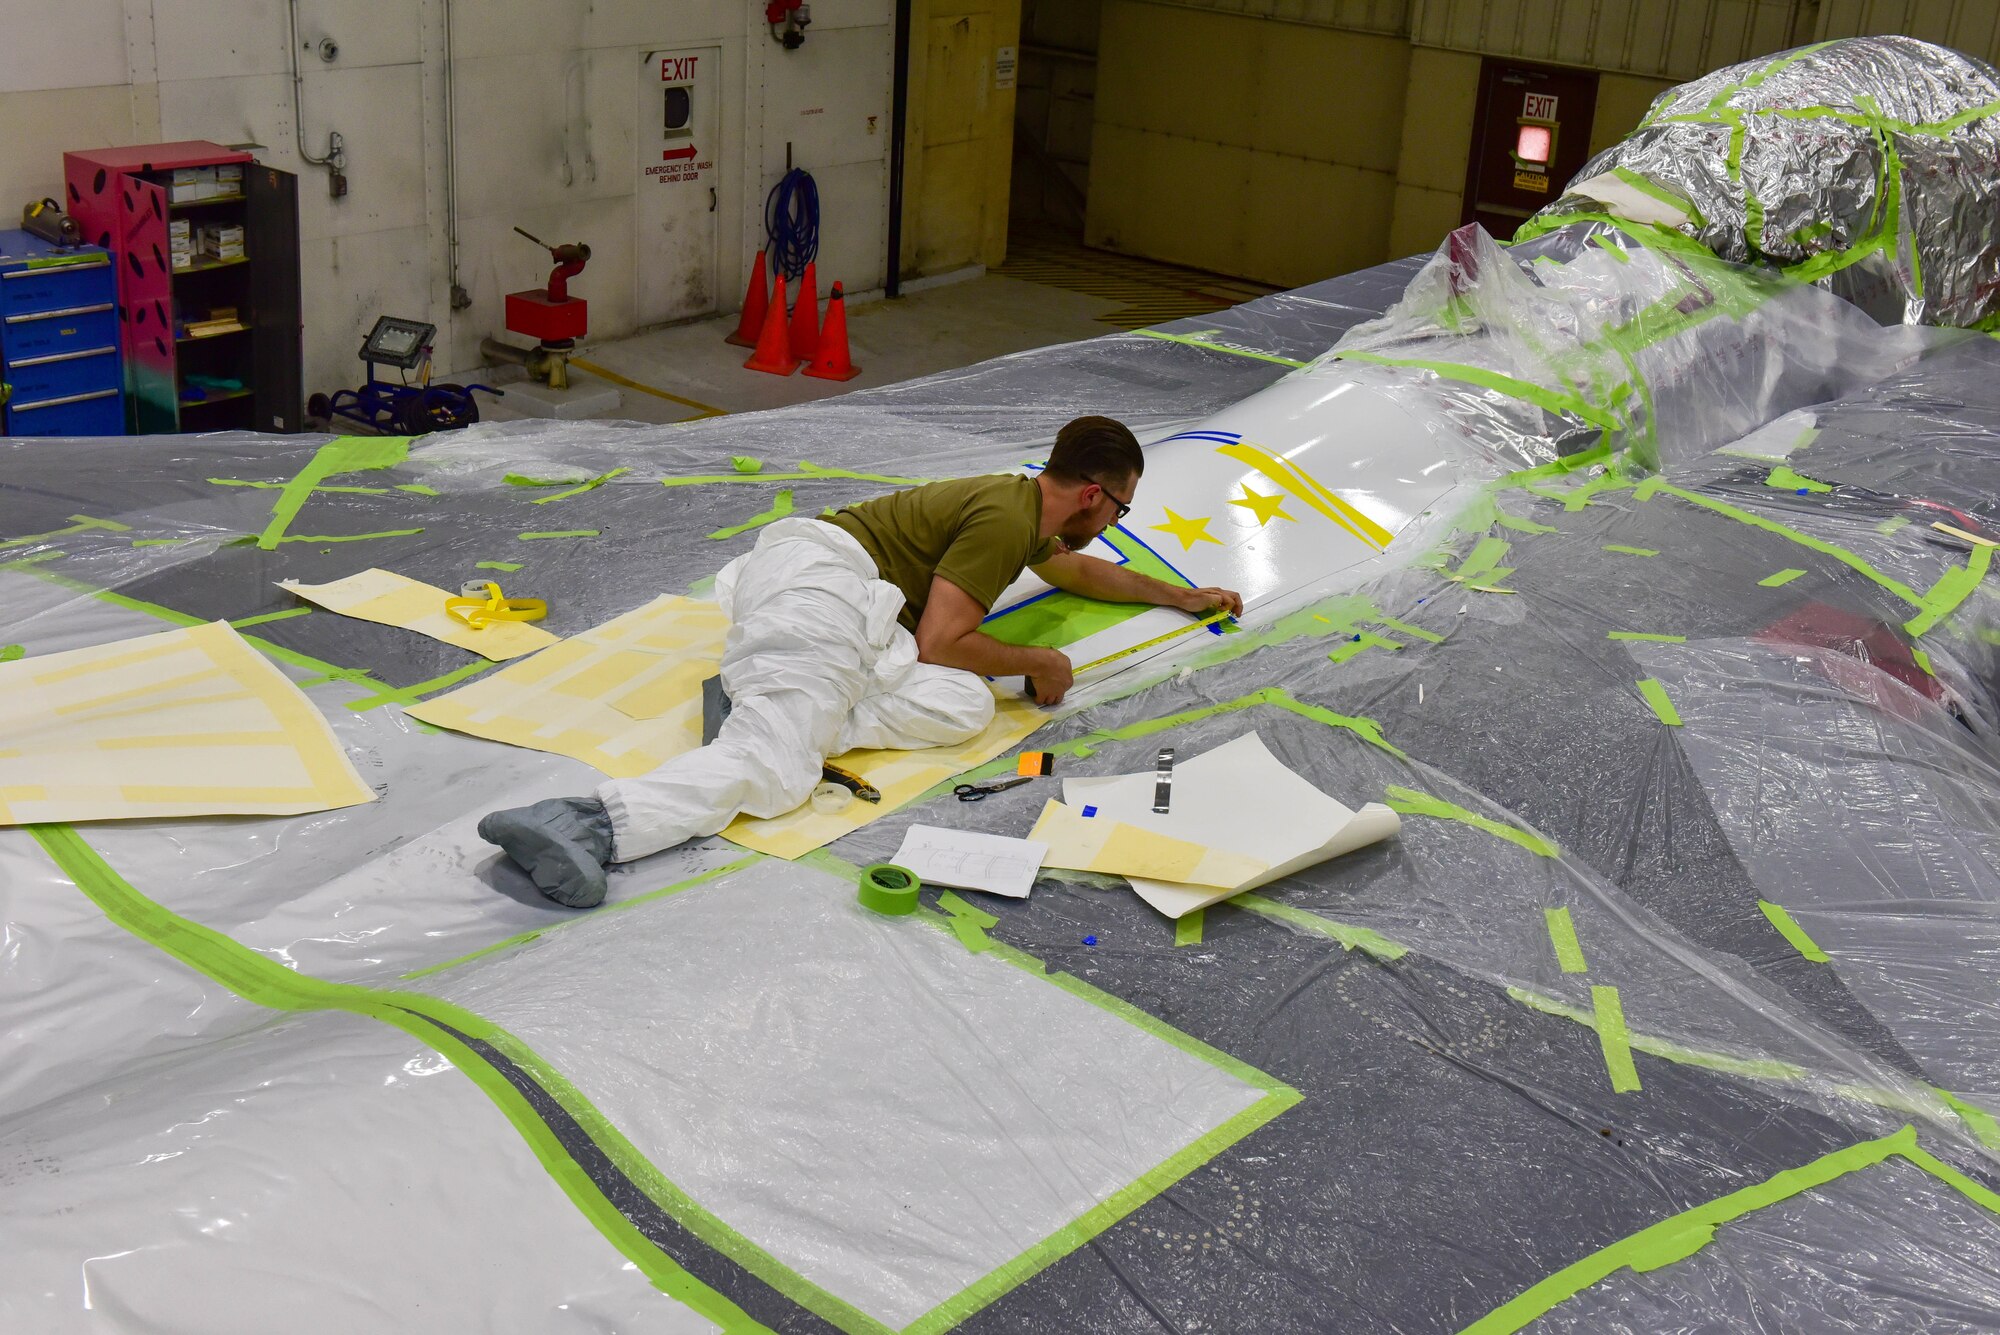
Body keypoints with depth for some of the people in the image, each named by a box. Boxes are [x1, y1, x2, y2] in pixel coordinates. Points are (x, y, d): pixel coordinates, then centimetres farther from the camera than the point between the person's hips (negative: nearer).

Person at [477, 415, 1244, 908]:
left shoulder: (1025, 509, 26)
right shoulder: (1005, 519, -6)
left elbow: (1077, 569, 49)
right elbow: (939, 643, -10)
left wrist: (1181, 596, 53)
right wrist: (1037, 665, 4)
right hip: (820, 584, -10)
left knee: (964, 705, -9)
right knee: (773, 772, -28)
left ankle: (766, 704, -13)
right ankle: (589, 825, -47)